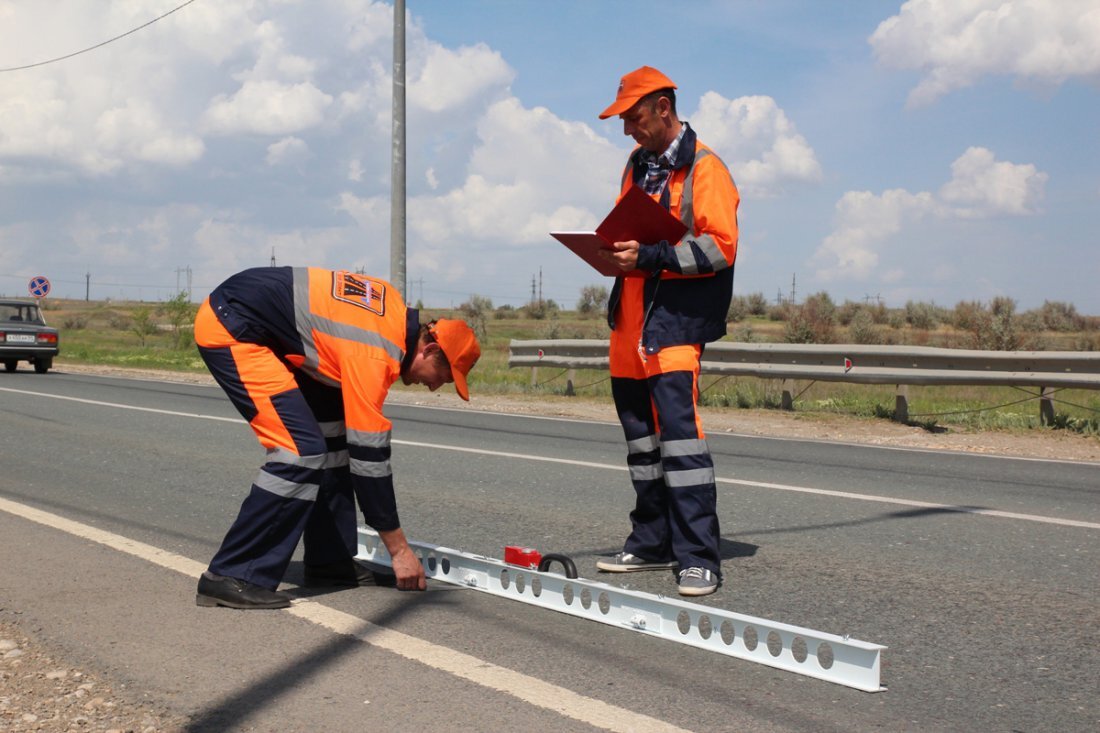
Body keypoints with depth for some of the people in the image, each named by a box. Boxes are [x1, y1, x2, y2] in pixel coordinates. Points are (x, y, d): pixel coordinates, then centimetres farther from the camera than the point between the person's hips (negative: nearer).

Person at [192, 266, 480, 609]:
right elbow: (368, 455, -19)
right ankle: (231, 577, -12)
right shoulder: (374, 355, -22)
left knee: (334, 431, 8)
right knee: (303, 451, -17)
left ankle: (330, 562, 15)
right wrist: (400, 549, -11)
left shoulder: (397, 311, 3)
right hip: (228, 328, -10)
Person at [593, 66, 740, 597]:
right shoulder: (637, 165, 19)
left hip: (676, 318, -8)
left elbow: (720, 246, -16)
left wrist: (650, 256, -23)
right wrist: (613, 253, 5)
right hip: (630, 318, 8)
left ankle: (699, 557, -12)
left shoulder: (703, 169, -7)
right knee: (639, 430, 12)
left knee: (678, 427, -16)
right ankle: (652, 542, 23)